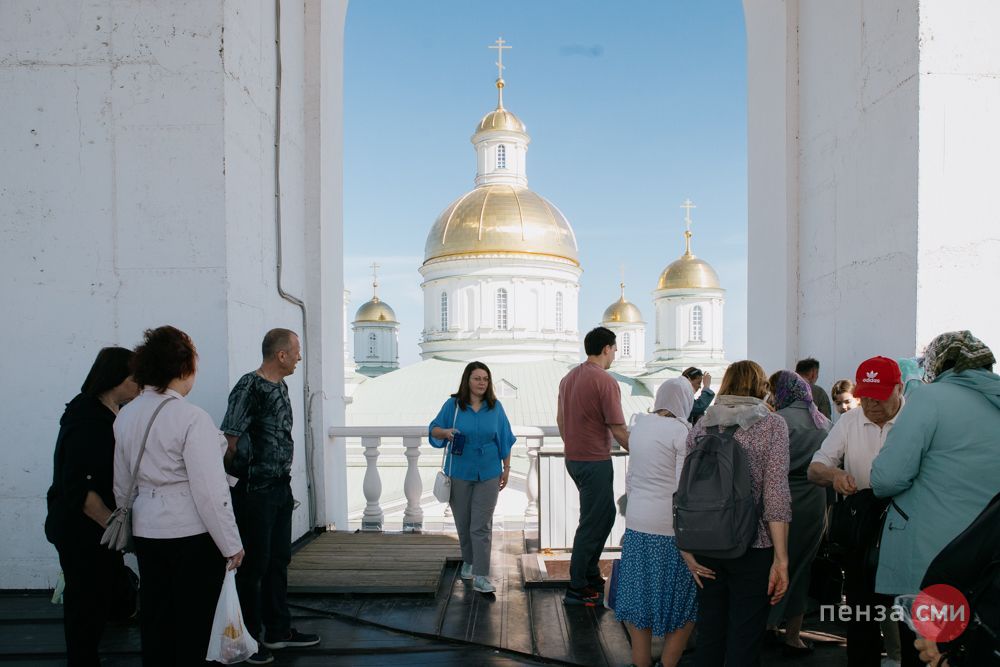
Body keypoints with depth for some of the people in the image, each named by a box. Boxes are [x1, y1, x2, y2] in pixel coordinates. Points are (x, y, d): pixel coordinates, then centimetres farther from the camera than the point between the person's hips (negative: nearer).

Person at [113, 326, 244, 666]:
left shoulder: (125, 415, 2)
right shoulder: (191, 418, -19)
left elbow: (122, 485, 11)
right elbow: (210, 490, -19)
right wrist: (231, 545, -11)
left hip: (146, 532, 7)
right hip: (192, 535, -6)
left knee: (155, 623, 19)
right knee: (191, 626, 9)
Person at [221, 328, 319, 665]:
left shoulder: (281, 385, 10)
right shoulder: (249, 387, -16)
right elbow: (229, 441, -20)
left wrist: (285, 481, 17)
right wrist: (241, 481, -15)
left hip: (281, 488, 8)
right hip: (256, 493, -8)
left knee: (278, 561, 16)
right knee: (254, 565, 3)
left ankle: (278, 631, 30)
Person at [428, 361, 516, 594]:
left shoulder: (495, 407, 0)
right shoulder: (453, 405, -4)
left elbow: (504, 439, 6)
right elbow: (433, 429, 2)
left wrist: (506, 468, 5)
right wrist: (445, 431, -20)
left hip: (488, 475, 0)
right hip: (459, 474, 1)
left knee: (481, 526, -5)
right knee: (463, 523, 12)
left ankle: (480, 577, -4)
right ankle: (468, 561, 35)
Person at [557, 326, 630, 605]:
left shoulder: (569, 378, 9)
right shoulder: (605, 381, -17)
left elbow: (560, 419, 16)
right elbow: (618, 430, -18)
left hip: (573, 459, 9)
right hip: (595, 461, -9)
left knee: (604, 515, 21)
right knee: (592, 523, 1)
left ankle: (590, 572, 29)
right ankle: (577, 589, 9)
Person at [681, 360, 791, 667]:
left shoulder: (700, 427, 5)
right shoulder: (772, 425, -4)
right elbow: (776, 494, -11)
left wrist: (687, 549, 6)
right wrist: (781, 559, -9)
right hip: (753, 547, -3)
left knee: (709, 634, 16)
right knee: (744, 642, 5)